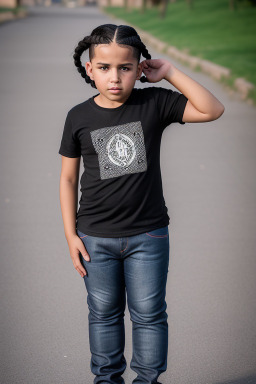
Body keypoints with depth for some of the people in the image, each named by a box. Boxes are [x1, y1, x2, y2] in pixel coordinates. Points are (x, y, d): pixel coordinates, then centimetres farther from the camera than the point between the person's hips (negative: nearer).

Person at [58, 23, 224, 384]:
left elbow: (213, 110, -14)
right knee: (103, 313, 14)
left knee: (149, 313, 9)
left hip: (148, 235, -1)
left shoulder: (155, 103, -7)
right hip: (96, 237, 1)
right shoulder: (79, 117, -4)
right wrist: (71, 234, 0)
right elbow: (68, 177, 3)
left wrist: (171, 73, -16)